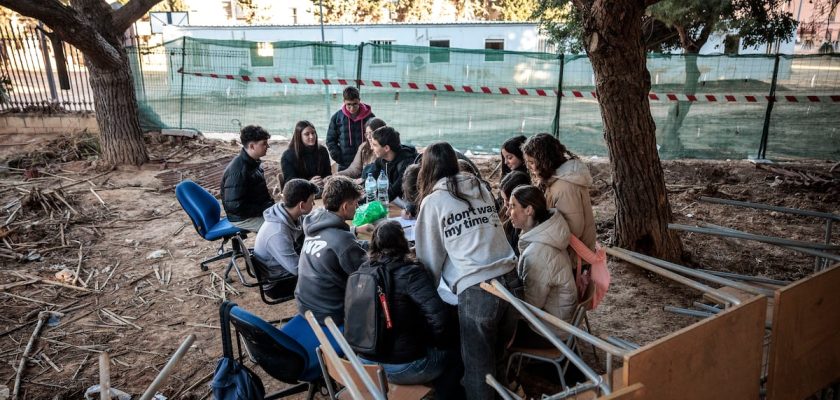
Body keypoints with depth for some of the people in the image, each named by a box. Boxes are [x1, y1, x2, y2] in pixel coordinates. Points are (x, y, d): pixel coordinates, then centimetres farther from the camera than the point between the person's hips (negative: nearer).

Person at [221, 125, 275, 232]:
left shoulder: (252, 162, 4)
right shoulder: (237, 170, -25)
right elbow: (235, 206, -26)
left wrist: (271, 206, 3)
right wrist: (265, 210, -22)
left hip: (259, 209, 9)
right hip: (242, 218, -9)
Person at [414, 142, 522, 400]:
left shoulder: (433, 200, 4)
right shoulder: (481, 188, 17)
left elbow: (430, 256, 10)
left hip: (476, 290, -5)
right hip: (510, 281, 5)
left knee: (478, 368, 10)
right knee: (497, 359, 22)